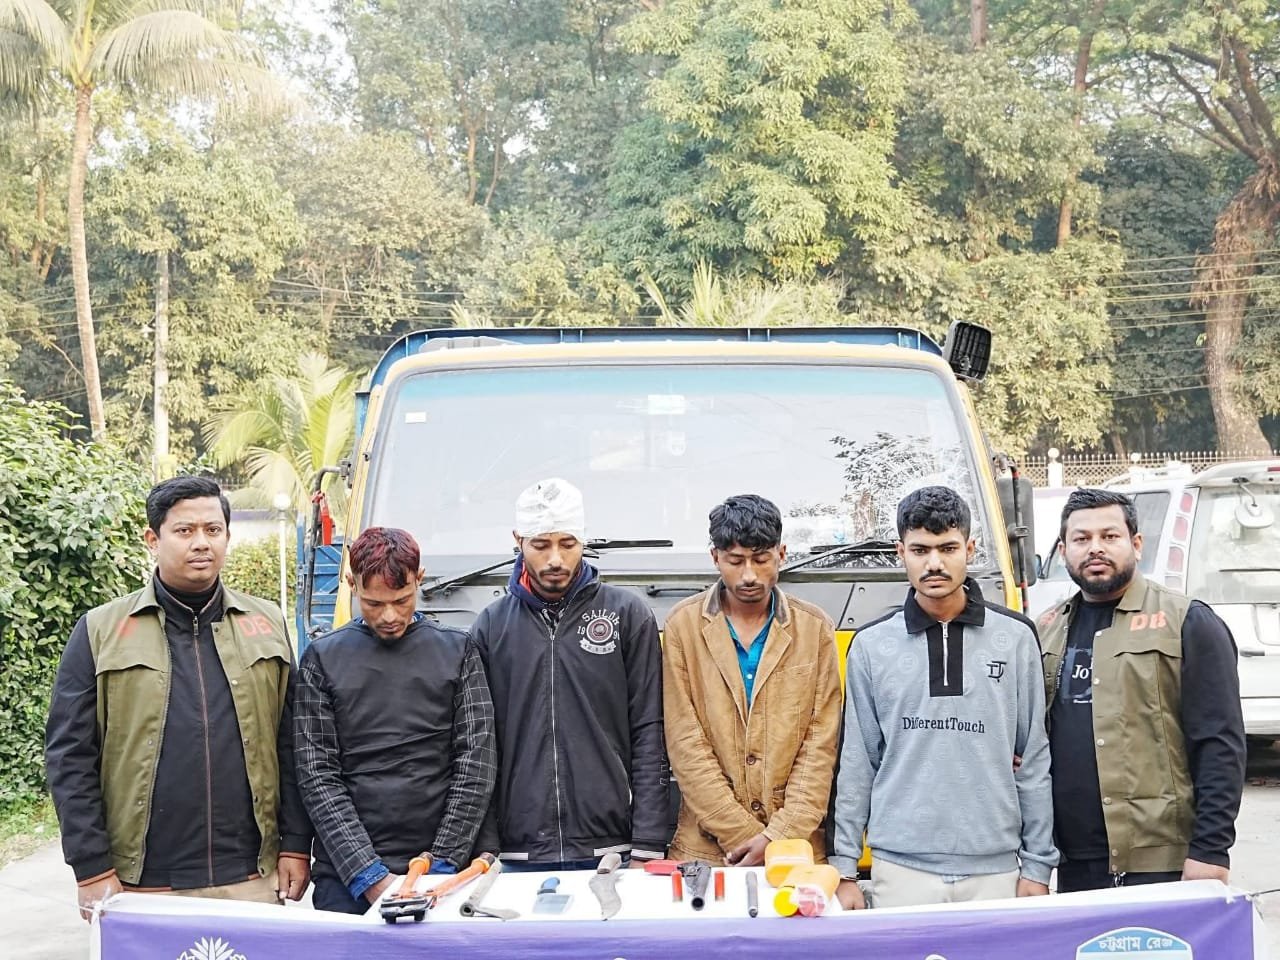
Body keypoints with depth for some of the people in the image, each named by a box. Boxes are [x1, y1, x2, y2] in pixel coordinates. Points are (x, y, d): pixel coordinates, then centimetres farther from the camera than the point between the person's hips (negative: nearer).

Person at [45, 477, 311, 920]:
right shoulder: (101, 630, 2)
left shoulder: (267, 624, 9)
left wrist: (296, 845, 4)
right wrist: (93, 870, -5)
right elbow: (71, 757, 0)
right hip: (141, 885, -2)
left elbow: (291, 745, 10)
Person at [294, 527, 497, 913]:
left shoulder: (458, 651, 5)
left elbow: (477, 763, -1)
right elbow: (318, 776, -2)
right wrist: (368, 875, -12)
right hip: (346, 878, 0)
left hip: (441, 872, 0)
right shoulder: (322, 659, 4)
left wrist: (442, 864, -9)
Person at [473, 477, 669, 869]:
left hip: (610, 847, -1)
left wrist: (648, 847, -6)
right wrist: (485, 850, -2)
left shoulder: (629, 614, 2)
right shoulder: (491, 625, 6)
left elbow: (649, 735, 0)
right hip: (517, 855, 1)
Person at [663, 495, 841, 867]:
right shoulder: (684, 624, -1)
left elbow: (821, 744, -2)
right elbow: (685, 742, -6)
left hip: (796, 847, 1)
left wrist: (779, 837, -11)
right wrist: (744, 835, -11)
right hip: (706, 846, 0)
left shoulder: (815, 628, 2)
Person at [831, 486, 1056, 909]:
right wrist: (845, 869, 4)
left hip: (995, 870, 0)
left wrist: (1038, 864, 4)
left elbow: (1034, 759, 6)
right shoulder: (871, 646, 4)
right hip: (901, 871, 0)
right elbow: (857, 765, 6)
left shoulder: (1016, 638, 3)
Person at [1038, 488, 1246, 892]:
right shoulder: (1048, 630, 13)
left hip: (1160, 865, -5)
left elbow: (1220, 745, -8)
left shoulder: (1188, 623, -3)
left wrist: (1210, 850, -14)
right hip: (1072, 866, 5)